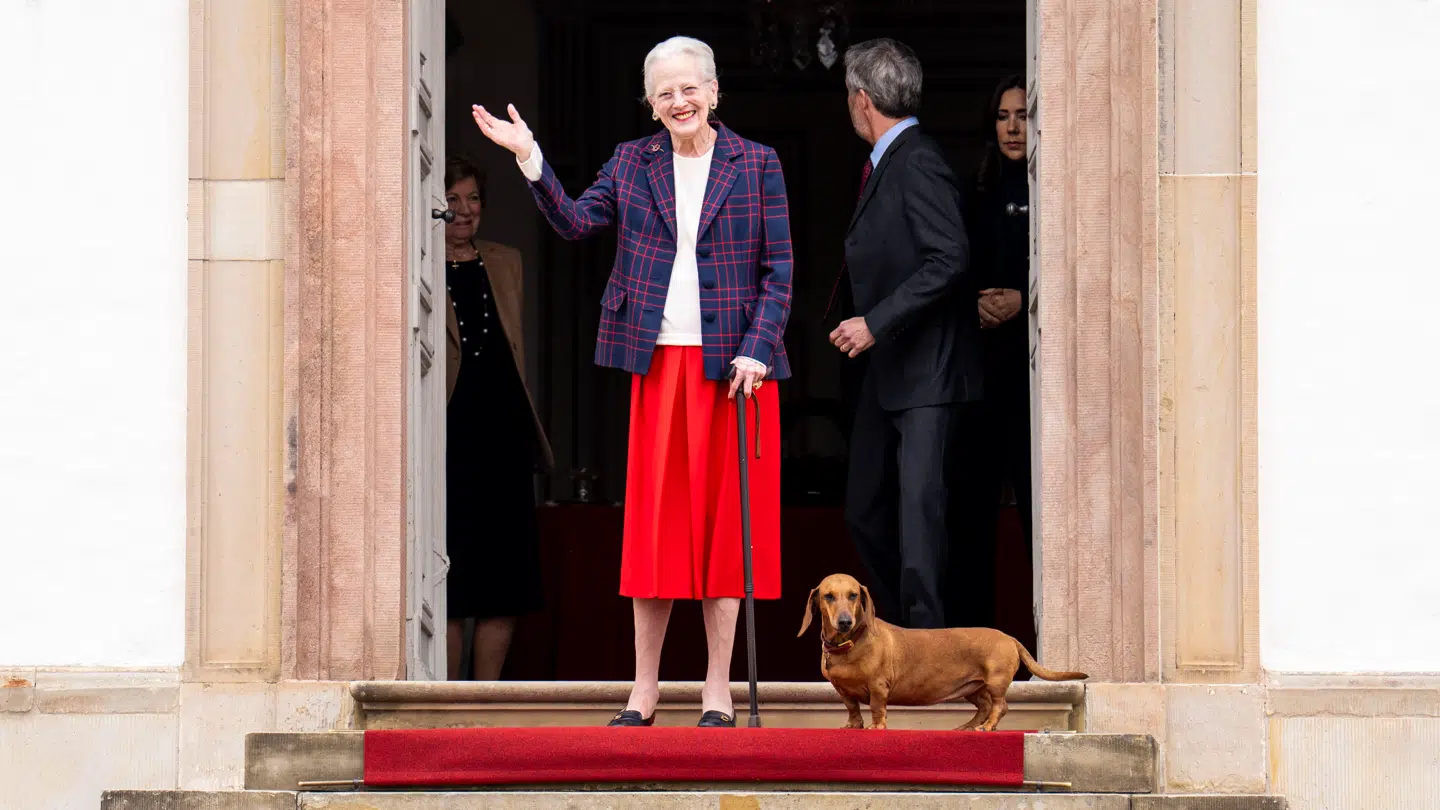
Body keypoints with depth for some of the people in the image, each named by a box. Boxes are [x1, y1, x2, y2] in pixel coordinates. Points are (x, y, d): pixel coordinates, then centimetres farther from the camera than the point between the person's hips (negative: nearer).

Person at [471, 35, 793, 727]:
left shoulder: (757, 165, 4)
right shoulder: (632, 163, 10)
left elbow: (778, 270, 1)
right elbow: (575, 222, 1)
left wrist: (758, 349, -9)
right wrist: (529, 159, -10)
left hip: (733, 363, -2)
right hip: (660, 363, 2)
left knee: (725, 516, 1)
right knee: (654, 520, 2)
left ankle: (717, 691, 7)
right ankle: (644, 689, 9)